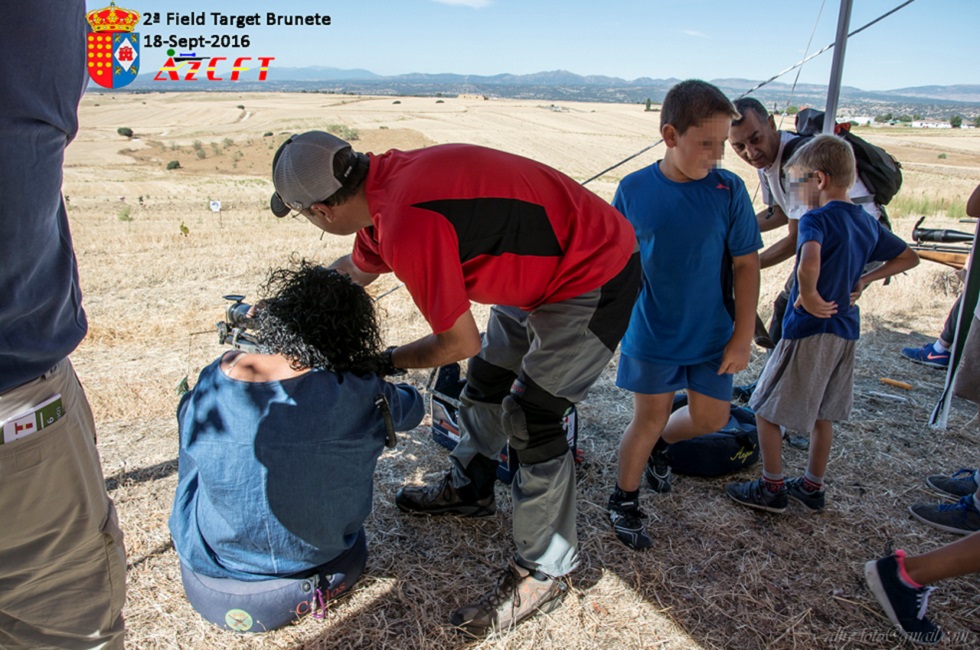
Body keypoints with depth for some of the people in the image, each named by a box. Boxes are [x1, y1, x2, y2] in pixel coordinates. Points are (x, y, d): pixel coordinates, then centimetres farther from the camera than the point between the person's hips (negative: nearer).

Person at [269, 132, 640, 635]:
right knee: (485, 380, 19)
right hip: (543, 266, 10)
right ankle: (467, 489, 42)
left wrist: (381, 362, -7)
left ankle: (540, 577, 10)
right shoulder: (385, 179, -3)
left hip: (594, 278, -10)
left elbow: (460, 342, -23)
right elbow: (355, 269, 17)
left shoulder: (408, 224, -33)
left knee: (530, 418, -8)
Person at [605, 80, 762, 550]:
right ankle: (624, 502, 29)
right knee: (648, 421, 7)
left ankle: (659, 445, 43)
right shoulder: (634, 189, -11)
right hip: (652, 334, -2)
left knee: (712, 418, 12)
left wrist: (742, 336, -6)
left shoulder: (729, 190, -10)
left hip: (713, 335, 2)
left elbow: (745, 264, -5)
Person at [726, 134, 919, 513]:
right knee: (822, 415, 20)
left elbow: (809, 261, -38)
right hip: (846, 332, 8)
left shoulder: (817, 219, -16)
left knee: (766, 409, 6)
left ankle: (772, 489, 16)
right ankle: (813, 488, 31)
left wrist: (808, 296, -22)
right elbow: (909, 258, 21)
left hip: (809, 330, -8)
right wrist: (863, 280, 14)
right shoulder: (867, 223, 9)